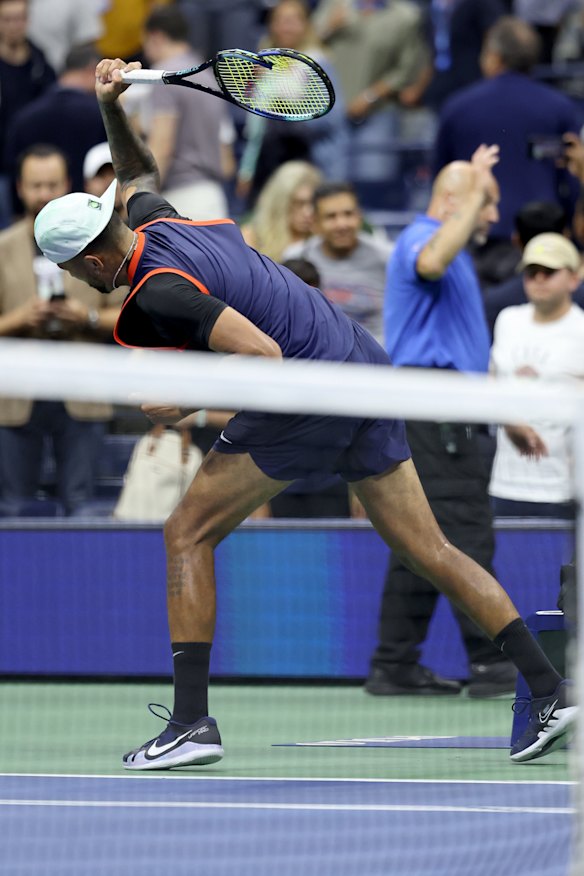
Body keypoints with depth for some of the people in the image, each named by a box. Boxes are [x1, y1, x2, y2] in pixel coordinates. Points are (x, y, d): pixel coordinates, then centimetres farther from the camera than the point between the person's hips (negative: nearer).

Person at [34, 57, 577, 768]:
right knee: (429, 550, 10)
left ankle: (192, 722, -5)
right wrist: (110, 106, 17)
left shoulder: (158, 296, -18)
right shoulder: (151, 221, 10)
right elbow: (140, 171, 34)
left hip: (309, 402, -10)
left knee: (188, 532, -1)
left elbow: (263, 356, -25)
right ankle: (548, 690, 6)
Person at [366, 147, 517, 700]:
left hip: (445, 417, 11)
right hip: (433, 410, -11)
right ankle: (491, 664, -14)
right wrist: (472, 193, -27)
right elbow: (430, 262, -36)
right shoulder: (419, 238, -8)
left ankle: (395, 666, 8)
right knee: (466, 538, -12)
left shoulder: (454, 254, 26)